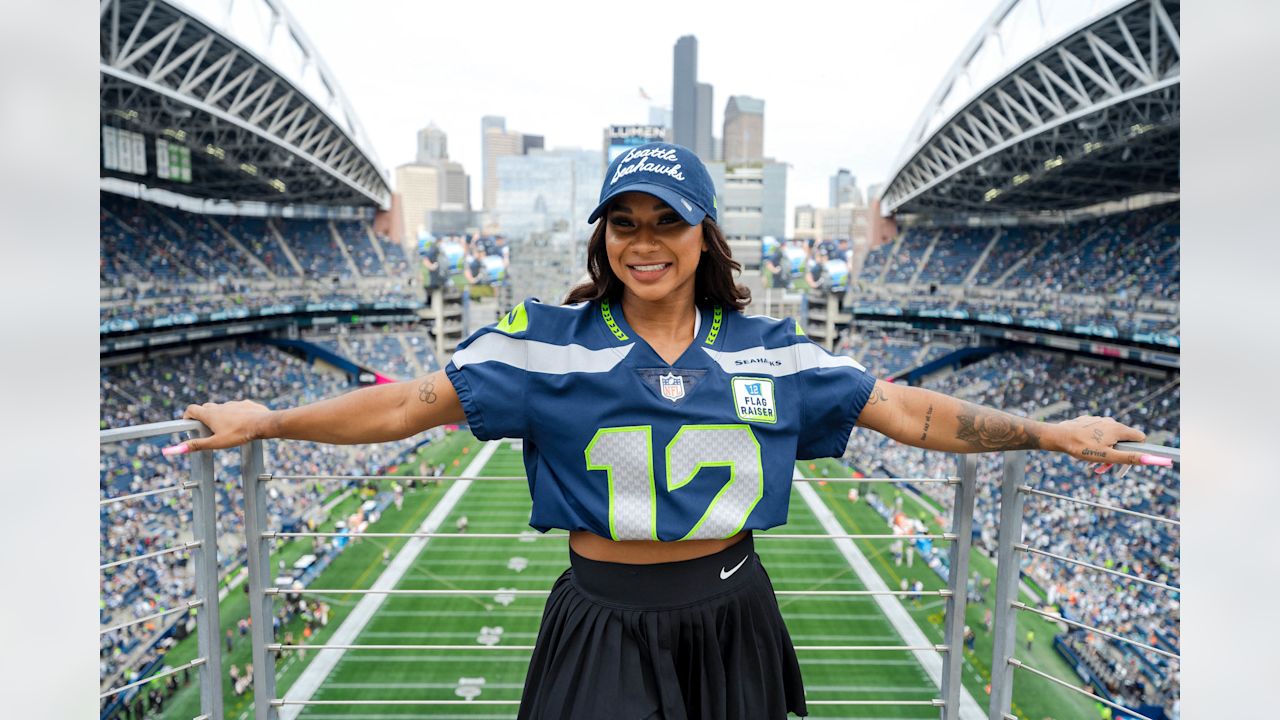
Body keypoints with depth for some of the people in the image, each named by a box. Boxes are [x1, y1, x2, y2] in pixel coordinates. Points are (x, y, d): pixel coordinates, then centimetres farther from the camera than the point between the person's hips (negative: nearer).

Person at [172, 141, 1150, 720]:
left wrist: (1050, 433, 0)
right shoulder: (550, 344, -6)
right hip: (605, 623, -2)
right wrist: (271, 421, -6)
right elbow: (417, 403, -4)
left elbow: (904, 410, 1)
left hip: (731, 616, 3)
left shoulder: (770, 350, -1)